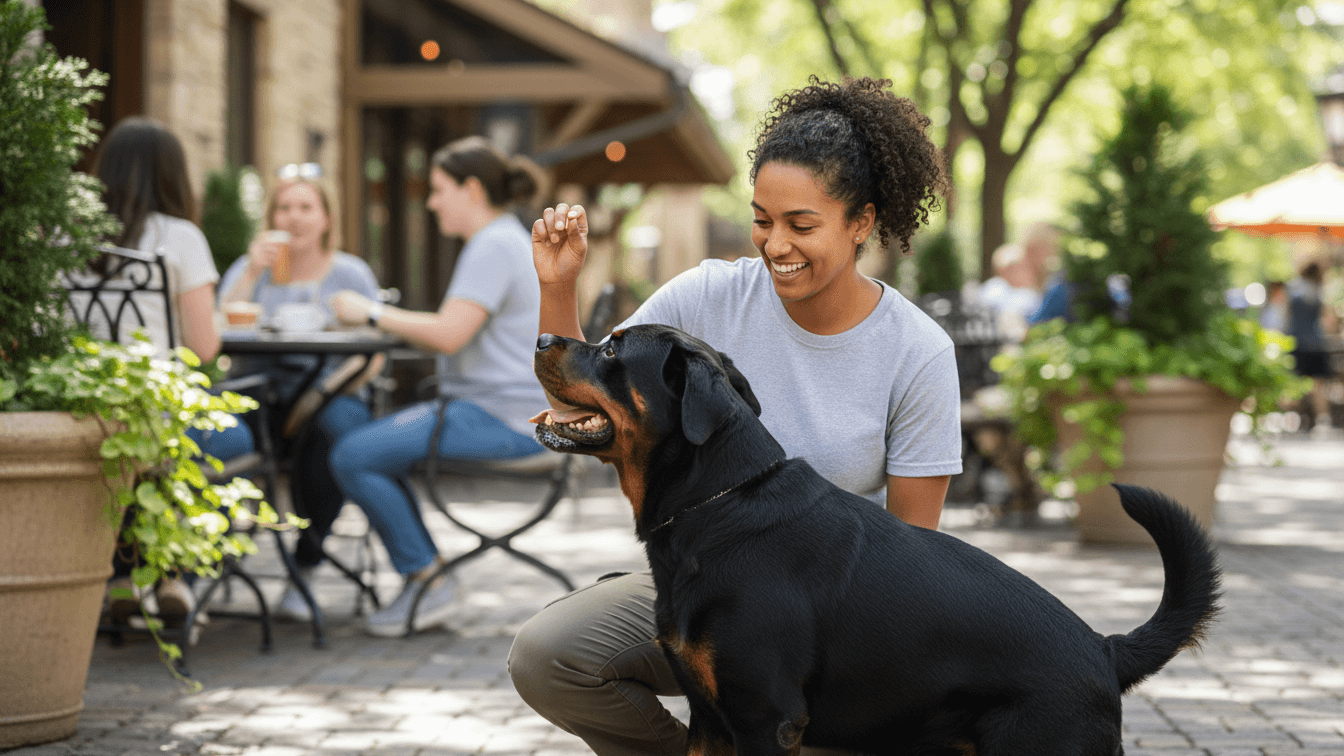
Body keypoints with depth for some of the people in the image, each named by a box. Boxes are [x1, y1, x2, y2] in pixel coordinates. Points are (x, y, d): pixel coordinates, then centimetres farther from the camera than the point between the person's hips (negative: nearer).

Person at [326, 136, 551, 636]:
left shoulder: (494, 246, -14)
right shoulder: (504, 240, 20)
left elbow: (449, 334, -23)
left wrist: (372, 312, -12)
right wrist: (385, 321, 11)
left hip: (501, 418, -11)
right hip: (499, 409, 11)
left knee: (353, 458, -16)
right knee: (364, 441, 16)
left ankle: (427, 578, -5)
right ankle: (424, 578, 12)